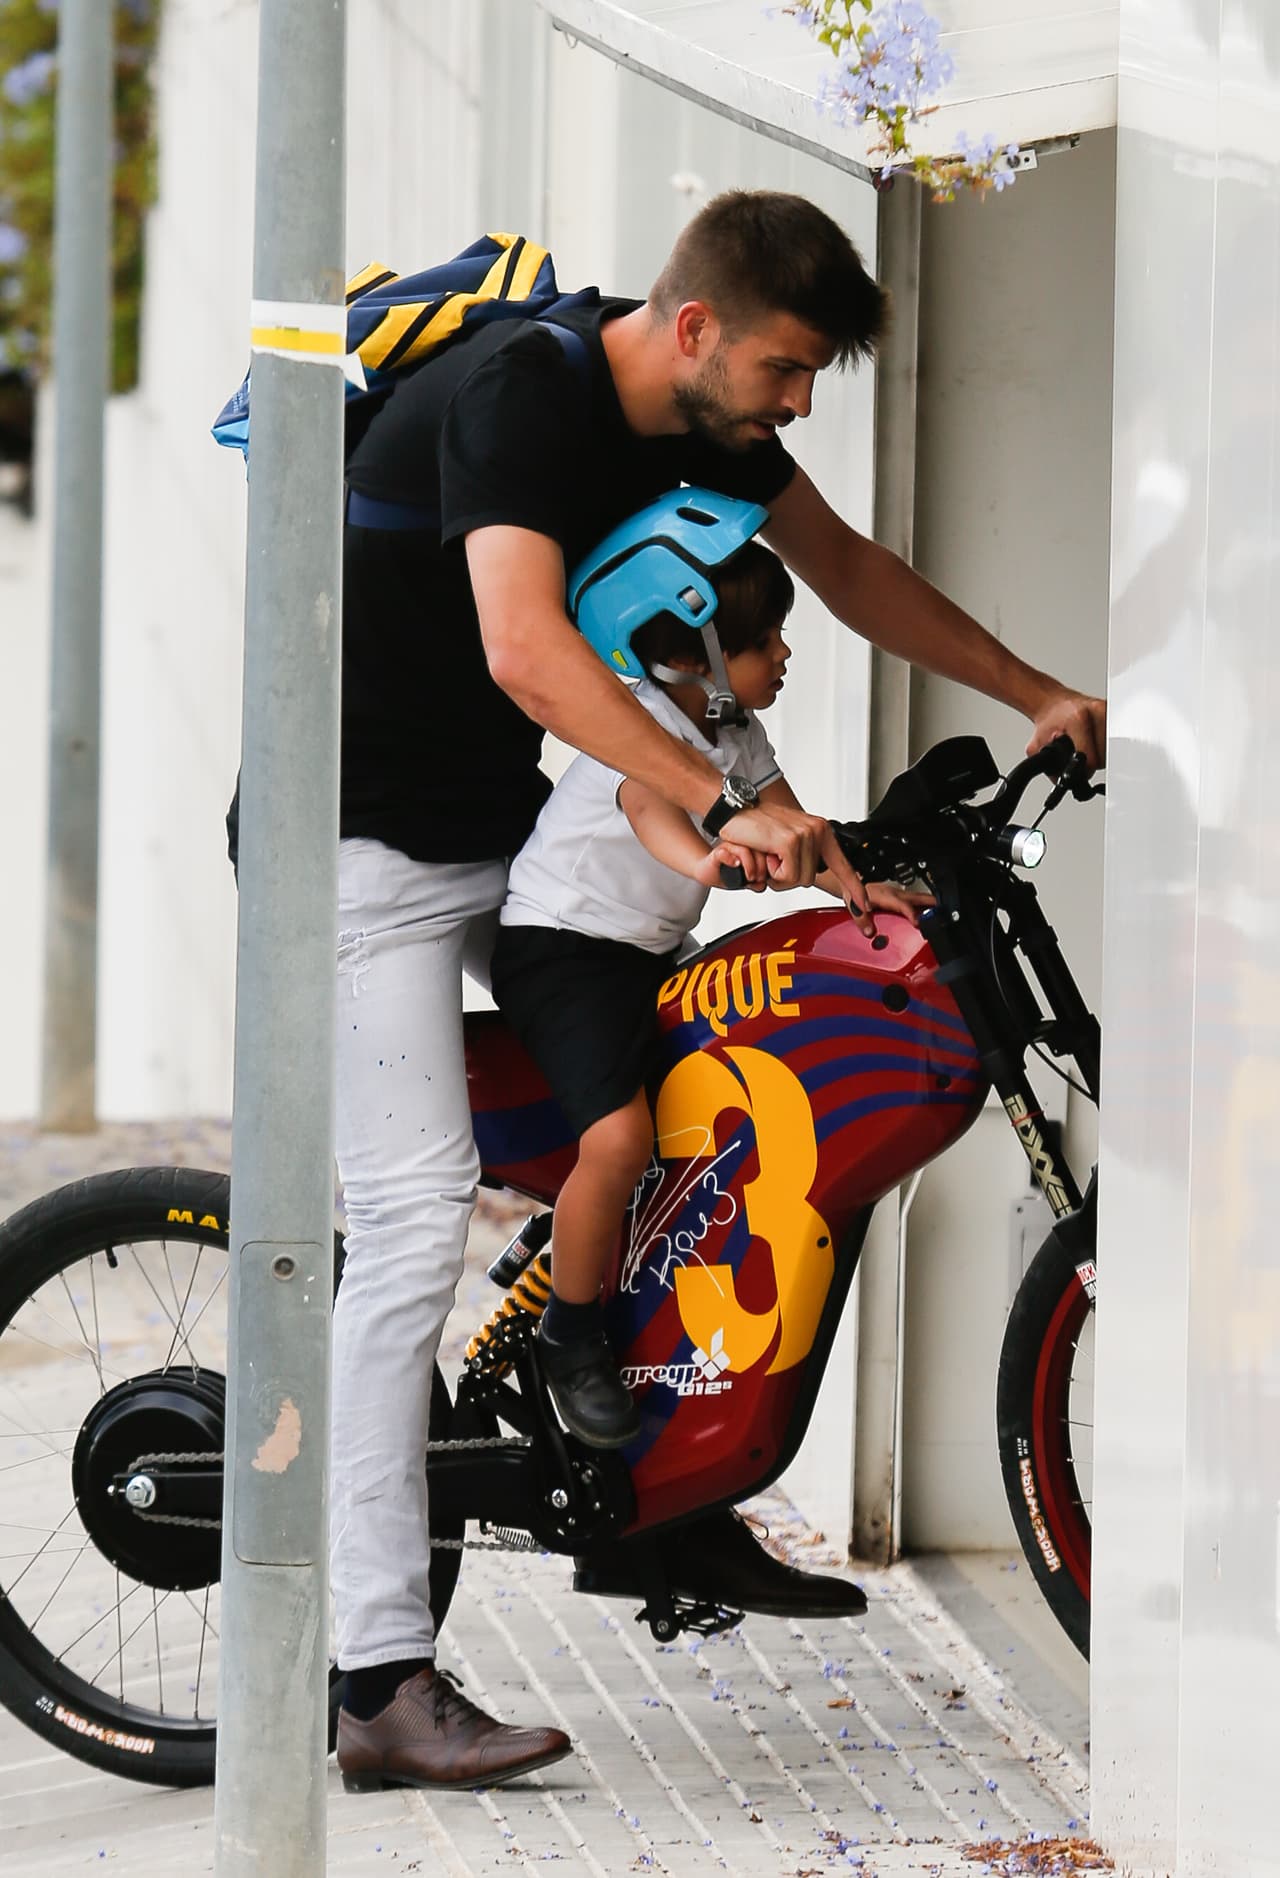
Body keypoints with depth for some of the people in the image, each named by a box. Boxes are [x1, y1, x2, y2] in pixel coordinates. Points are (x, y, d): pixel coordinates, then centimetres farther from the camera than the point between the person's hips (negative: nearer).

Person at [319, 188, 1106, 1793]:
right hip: (370, 838, -9)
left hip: (511, 825, 9)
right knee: (418, 1210, -16)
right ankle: (382, 1686, -17)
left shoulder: (702, 413, 1)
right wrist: (729, 809, -47)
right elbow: (525, 651, -40)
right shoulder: (517, 396, -25)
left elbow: (843, 566, 16)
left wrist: (1038, 696, 9)